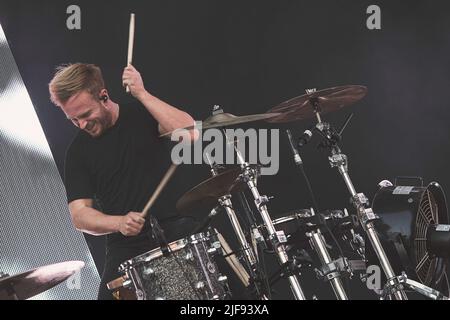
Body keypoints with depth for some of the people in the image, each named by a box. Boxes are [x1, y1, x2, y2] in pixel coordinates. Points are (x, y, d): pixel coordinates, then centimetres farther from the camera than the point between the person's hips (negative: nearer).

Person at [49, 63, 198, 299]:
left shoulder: (142, 114, 5)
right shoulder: (78, 152, 7)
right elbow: (79, 214, 2)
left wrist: (142, 94, -17)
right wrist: (119, 223, -17)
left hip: (175, 229, -2)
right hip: (126, 247, 2)